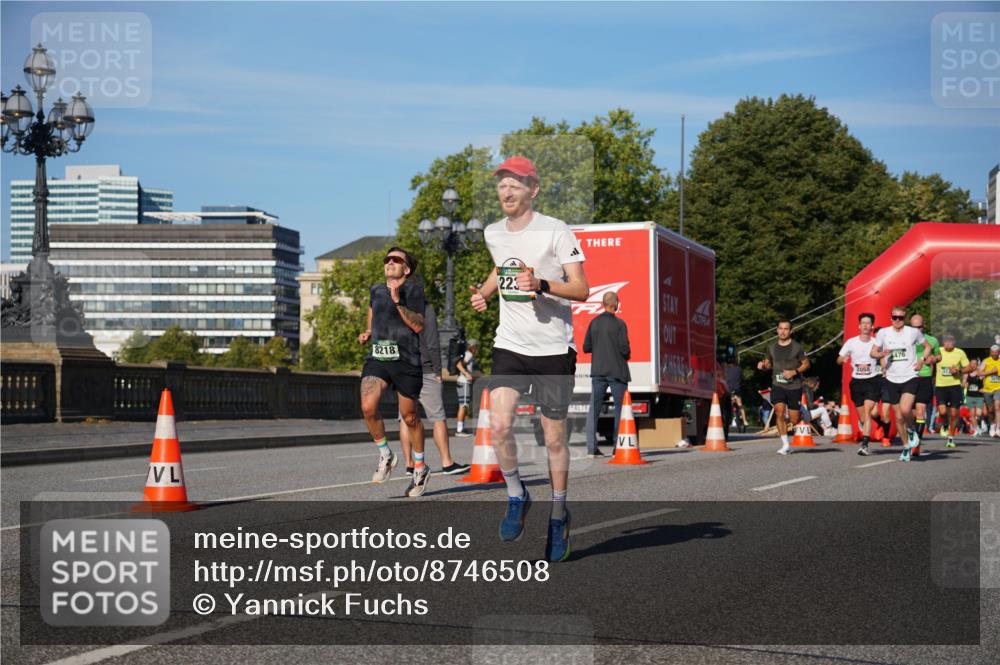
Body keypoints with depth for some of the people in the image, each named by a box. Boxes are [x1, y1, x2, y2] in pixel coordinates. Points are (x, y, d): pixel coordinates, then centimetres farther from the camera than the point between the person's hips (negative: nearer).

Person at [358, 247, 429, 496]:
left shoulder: (413, 289, 0)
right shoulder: (376, 290, 16)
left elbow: (418, 325, -12)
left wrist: (398, 300, -20)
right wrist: (367, 334, 13)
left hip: (406, 361, -4)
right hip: (376, 358, 4)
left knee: (409, 417, 6)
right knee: (368, 406, -21)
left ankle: (420, 469, 27)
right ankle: (386, 456, 1)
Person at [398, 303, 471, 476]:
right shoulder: (426, 309, -8)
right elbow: (432, 345, -12)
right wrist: (438, 371, -5)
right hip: (424, 371, -5)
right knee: (438, 418, -1)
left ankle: (409, 463, 6)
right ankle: (447, 462, -2)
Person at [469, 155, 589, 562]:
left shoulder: (555, 231, -10)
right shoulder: (493, 234, 8)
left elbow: (581, 289, -13)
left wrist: (541, 284, -27)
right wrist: (483, 293, 12)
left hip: (553, 348, -4)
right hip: (509, 345, 4)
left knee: (554, 438, 3)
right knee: (499, 425, -17)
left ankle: (558, 514, 24)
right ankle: (516, 497, 7)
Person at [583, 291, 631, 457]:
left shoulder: (594, 323, 3)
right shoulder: (619, 324, -9)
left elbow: (586, 348, 5)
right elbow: (624, 348, -14)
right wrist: (627, 355, 8)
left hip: (598, 370, 4)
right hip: (617, 371, -4)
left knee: (594, 408, 3)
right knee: (620, 408, 6)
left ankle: (591, 446, -4)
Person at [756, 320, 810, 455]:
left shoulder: (797, 347, -4)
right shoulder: (771, 347, 6)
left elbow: (806, 364, 2)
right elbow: (768, 364, 17)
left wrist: (794, 372, -14)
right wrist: (762, 366, -6)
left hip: (794, 386, -2)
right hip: (777, 386, 2)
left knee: (794, 420, 3)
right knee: (779, 412, -20)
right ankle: (785, 445, -13)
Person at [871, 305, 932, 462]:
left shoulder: (913, 332, -1)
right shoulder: (883, 333, 2)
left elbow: (927, 346, 14)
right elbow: (873, 352, 7)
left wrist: (921, 360, -3)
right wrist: (882, 354, -15)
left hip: (910, 378, -3)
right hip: (892, 379, 3)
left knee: (905, 410, -24)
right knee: (898, 417, 6)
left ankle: (911, 430, 8)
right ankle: (906, 447, 22)